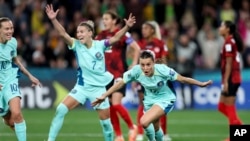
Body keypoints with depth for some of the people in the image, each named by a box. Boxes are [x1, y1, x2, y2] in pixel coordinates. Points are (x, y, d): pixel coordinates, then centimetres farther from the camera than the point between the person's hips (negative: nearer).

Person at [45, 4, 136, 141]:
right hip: (81, 87, 1)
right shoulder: (77, 45, -6)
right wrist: (53, 19, -34)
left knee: (105, 121, 5)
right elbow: (63, 33, -19)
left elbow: (115, 38, -18)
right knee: (61, 109, -14)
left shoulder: (100, 45, -6)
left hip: (99, 88, -1)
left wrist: (127, 27, -34)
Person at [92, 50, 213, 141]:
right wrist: (104, 96, -14)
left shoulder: (162, 70, -31)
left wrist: (201, 84, -15)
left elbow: (182, 79, -20)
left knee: (144, 121, -26)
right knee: (155, 128, 22)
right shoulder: (136, 71, -25)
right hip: (150, 100, 5)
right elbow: (121, 83, -13)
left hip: (165, 99, -5)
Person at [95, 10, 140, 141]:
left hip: (119, 74, -6)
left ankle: (132, 127, 5)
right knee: (110, 107, 5)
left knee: (116, 104, -16)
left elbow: (137, 48, -7)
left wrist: (134, 64, -12)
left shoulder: (122, 34, -8)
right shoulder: (101, 35, 8)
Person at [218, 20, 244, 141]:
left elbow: (229, 64, -17)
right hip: (234, 78, 10)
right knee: (222, 107, 14)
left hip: (230, 79, -10)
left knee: (229, 108, -3)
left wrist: (225, 81, -19)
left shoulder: (229, 42, -13)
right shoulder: (233, 41, 14)